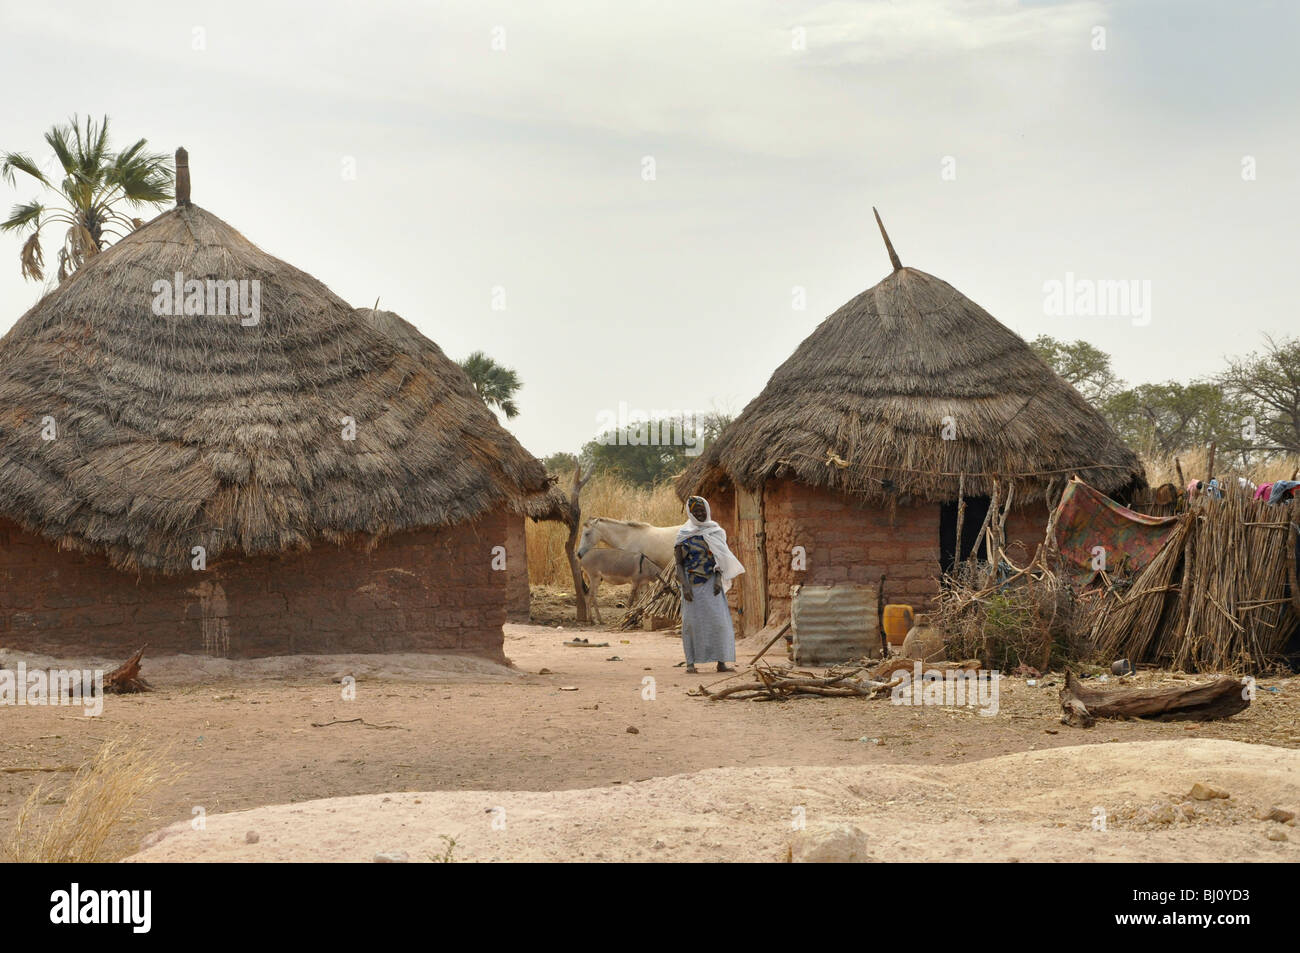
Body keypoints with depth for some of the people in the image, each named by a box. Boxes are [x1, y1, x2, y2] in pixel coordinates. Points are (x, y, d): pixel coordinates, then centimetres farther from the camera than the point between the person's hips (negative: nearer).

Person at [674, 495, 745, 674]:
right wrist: (685, 586, -13)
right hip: (692, 584, -2)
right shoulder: (684, 534, 3)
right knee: (692, 621, -3)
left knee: (719, 620, -5)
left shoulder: (715, 531, 10)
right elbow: (679, 563, 0)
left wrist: (718, 580, -5)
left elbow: (721, 559, 12)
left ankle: (721, 663, -4)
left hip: (711, 584, 2)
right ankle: (691, 663, 2)